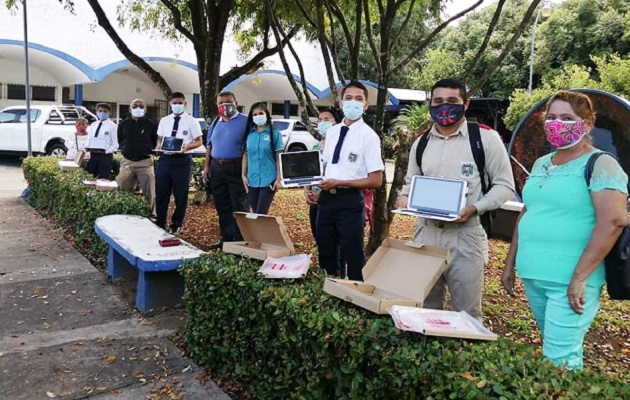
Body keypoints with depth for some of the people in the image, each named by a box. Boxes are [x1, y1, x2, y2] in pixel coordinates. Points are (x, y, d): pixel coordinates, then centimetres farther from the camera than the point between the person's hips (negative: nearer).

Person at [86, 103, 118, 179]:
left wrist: (106, 151, -23)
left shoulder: (112, 126, -5)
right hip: (93, 155, 6)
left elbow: (115, 144, -8)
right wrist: (88, 148, -3)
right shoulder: (93, 125, 13)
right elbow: (89, 140, 18)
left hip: (106, 155, -6)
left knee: (103, 179, -3)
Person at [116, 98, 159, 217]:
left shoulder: (151, 124, -2)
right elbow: (120, 141, 17)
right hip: (127, 161, 3)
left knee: (149, 192, 0)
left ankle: (152, 215, 10)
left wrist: (148, 152, -4)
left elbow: (157, 142, 1)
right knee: (123, 192, 9)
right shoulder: (123, 124, 8)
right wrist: (126, 150, 7)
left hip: (145, 162, -3)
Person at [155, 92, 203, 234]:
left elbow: (198, 141, -1)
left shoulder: (191, 121, -2)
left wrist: (187, 146, -19)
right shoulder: (164, 120, 12)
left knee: (180, 194, 6)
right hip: (165, 159, 4)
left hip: (182, 160, -4)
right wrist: (159, 146, -4)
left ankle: (176, 225, 22)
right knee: (161, 193, 9)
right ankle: (160, 223, 24)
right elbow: (159, 138, 18)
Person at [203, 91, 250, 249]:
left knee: (239, 207, -4)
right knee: (222, 206, 13)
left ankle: (240, 240, 3)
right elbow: (209, 146, 20)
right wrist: (207, 166, 12)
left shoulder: (245, 121, -7)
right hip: (217, 168, 7)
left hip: (236, 168, -7)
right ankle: (226, 237, 24)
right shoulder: (215, 123, 15)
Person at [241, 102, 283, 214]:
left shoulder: (275, 133, -3)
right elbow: (245, 156, 12)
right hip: (252, 180, 4)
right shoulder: (249, 134, 7)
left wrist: (279, 178, -7)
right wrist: (244, 175, 7)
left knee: (260, 214, -7)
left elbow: (279, 158, -3)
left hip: (268, 180, -4)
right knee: (255, 213, 11)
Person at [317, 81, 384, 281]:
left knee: (353, 257, 5)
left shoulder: (369, 136, -11)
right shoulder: (331, 132, 9)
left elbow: (376, 181, -14)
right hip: (326, 198, 7)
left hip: (350, 202, -6)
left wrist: (339, 183, -18)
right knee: (326, 253, 18)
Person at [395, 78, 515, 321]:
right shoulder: (421, 143, 10)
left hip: (465, 235, -4)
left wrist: (475, 208, -19)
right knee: (425, 308, 17)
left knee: (467, 313, 7)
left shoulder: (485, 138, -5)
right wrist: (404, 197, -3)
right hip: (426, 233, 5)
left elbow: (505, 185, -3)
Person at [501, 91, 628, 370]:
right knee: (565, 349, 19)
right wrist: (510, 263, 17)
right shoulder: (541, 164, 13)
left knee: (559, 360, -3)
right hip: (533, 276, 7)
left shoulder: (599, 165, -9)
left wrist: (579, 278, -22)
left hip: (568, 282, -7)